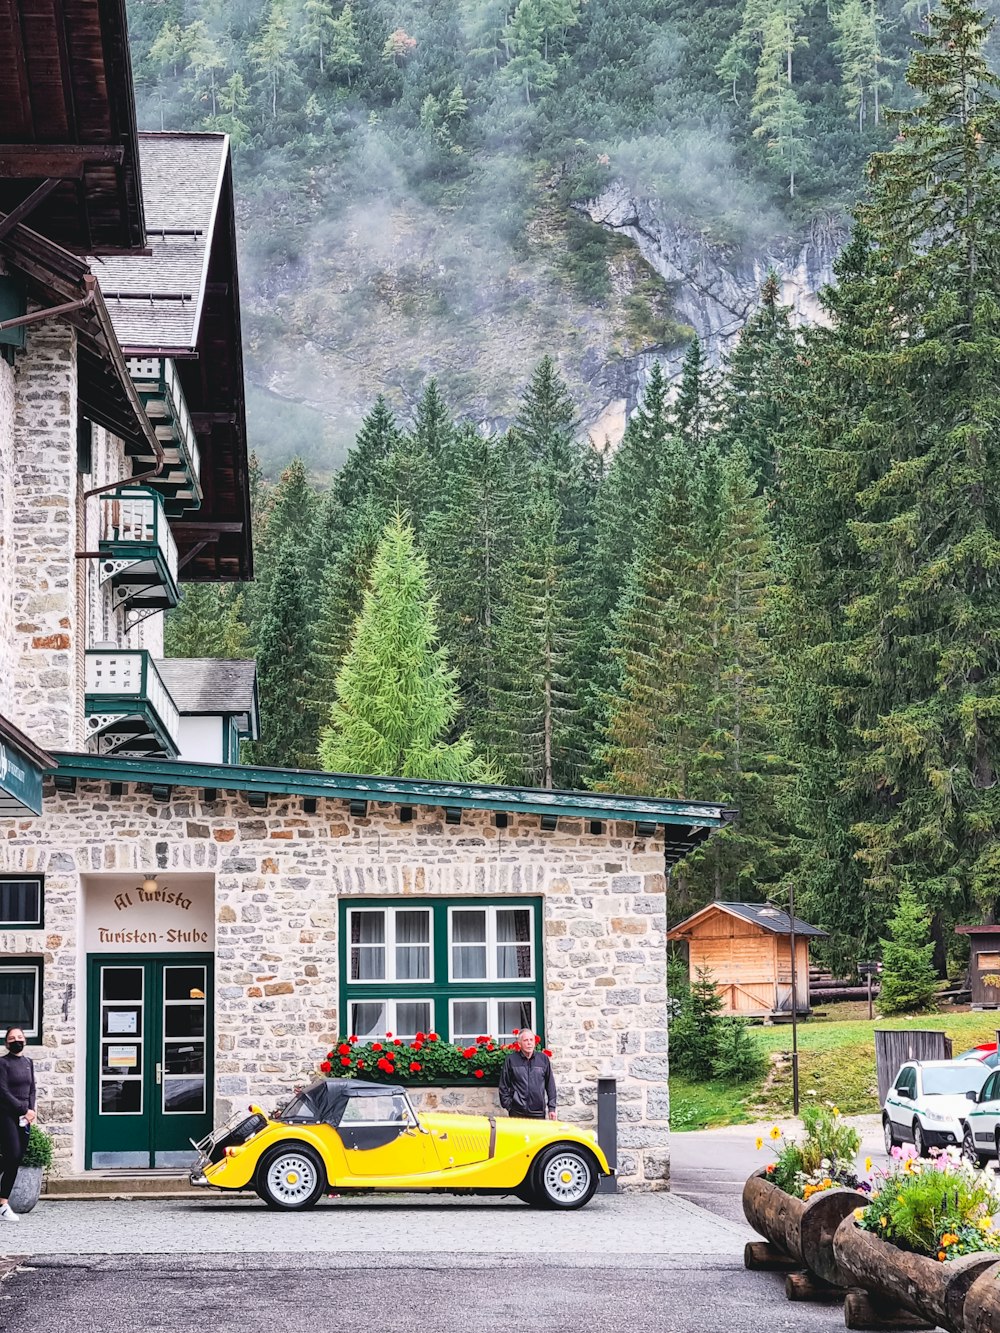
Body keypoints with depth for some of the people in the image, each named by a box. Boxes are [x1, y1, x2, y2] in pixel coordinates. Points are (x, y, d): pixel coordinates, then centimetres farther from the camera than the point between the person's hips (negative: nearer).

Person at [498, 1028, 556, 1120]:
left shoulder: (543, 1059, 7)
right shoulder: (511, 1060, 1)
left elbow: (550, 1084, 11)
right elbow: (504, 1086, 5)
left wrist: (552, 1108, 8)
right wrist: (508, 1105, 0)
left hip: (539, 1113, 2)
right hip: (517, 1113, -2)